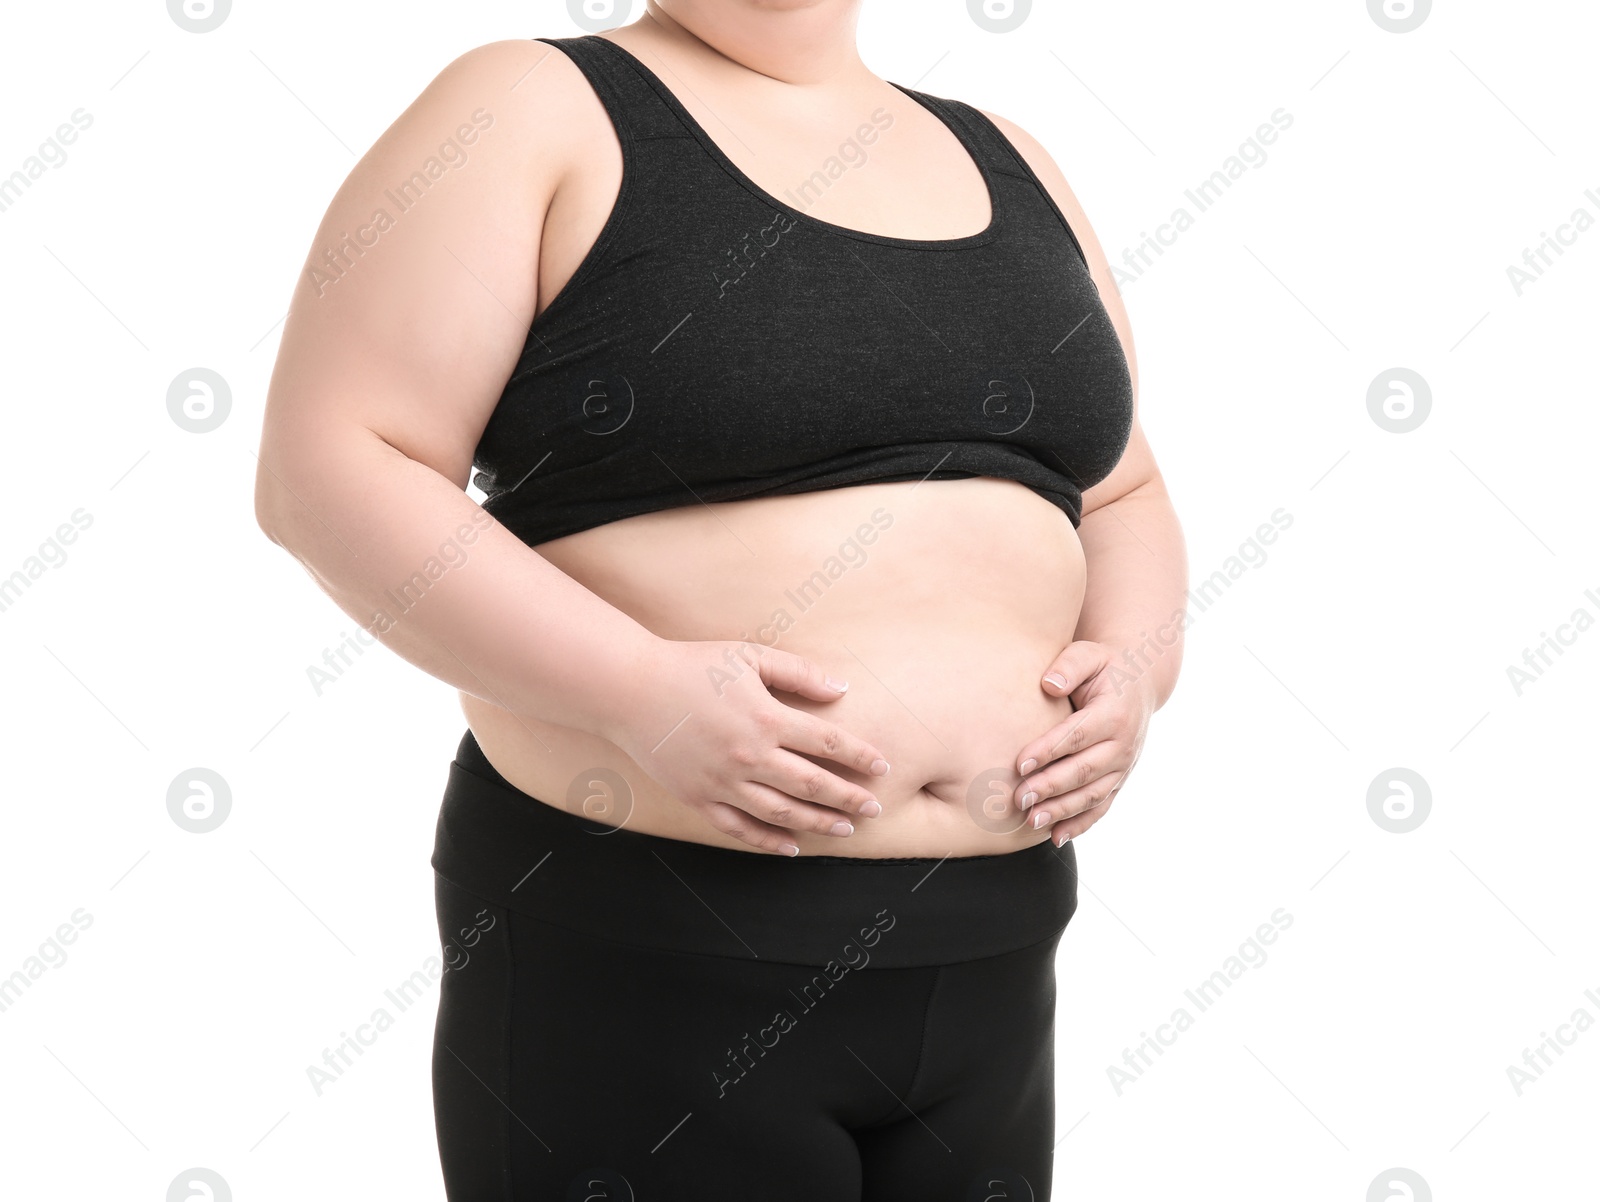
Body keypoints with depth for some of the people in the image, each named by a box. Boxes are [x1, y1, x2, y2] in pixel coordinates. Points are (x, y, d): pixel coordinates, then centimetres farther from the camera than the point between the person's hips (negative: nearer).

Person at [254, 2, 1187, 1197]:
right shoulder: (538, 112, -4)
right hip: (641, 961, -5)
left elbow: (1121, 500, 19)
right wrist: (643, 691, -22)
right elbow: (326, 469, -12)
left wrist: (1137, 667, -2)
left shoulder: (1007, 165, 13)